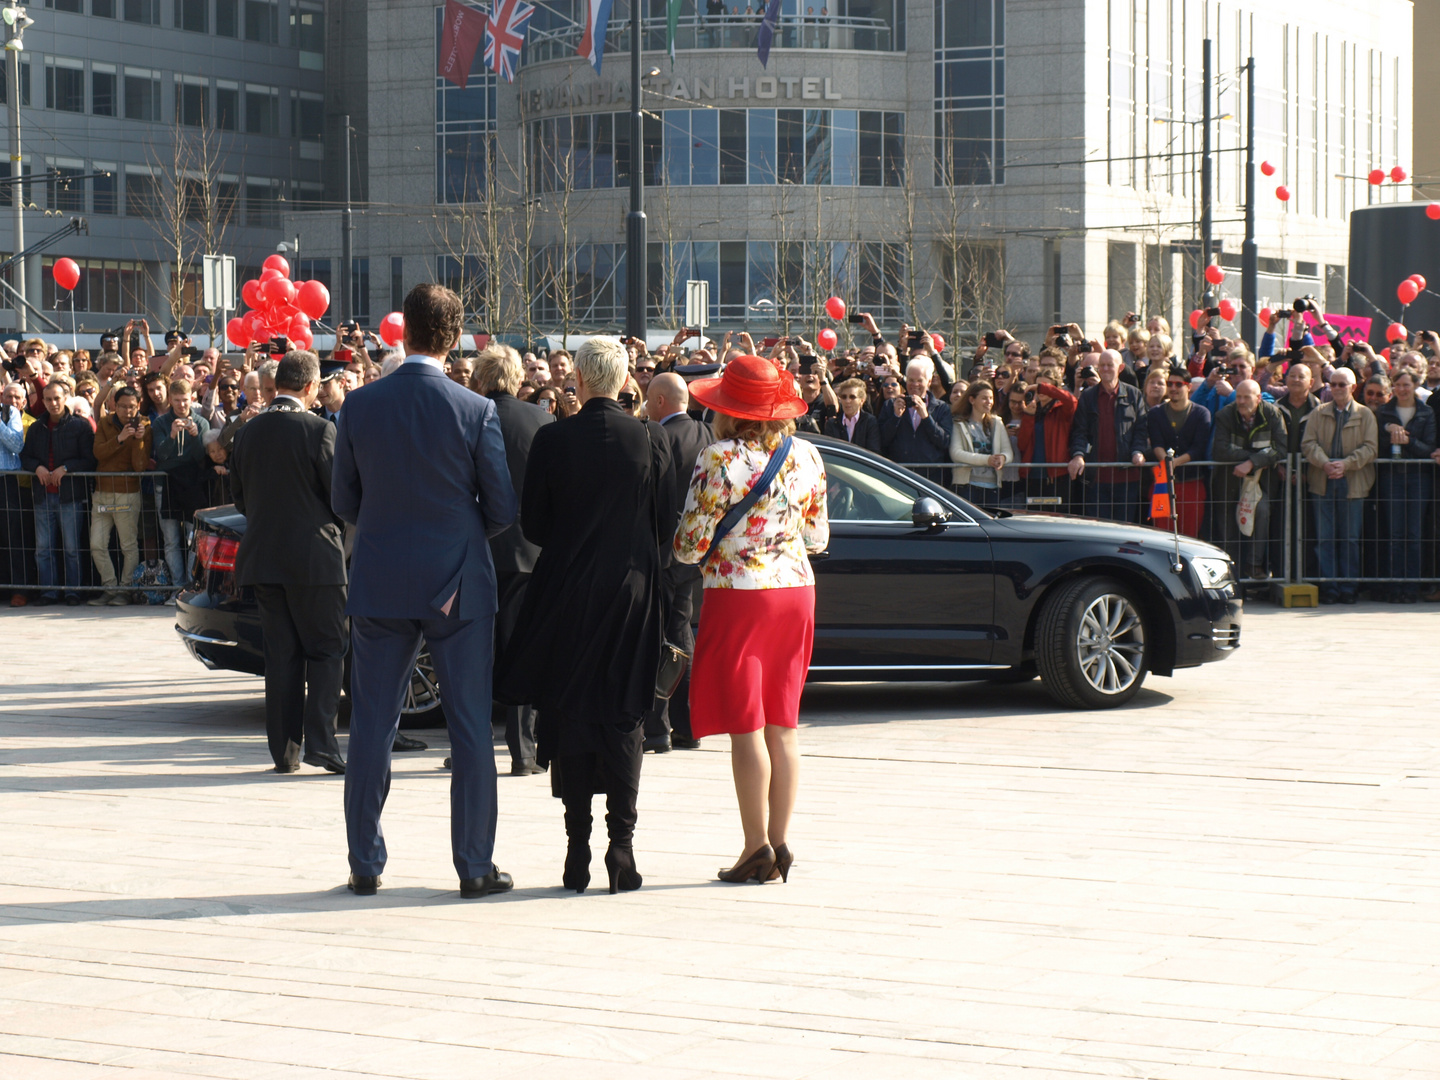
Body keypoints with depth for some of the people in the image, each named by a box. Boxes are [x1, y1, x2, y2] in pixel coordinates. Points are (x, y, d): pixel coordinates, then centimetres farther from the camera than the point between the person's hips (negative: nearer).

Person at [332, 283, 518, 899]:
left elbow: (343, 500, 5)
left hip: (379, 585, 2)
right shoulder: (476, 413, -9)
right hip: (458, 583, -2)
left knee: (371, 729, 9)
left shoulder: (359, 405, -4)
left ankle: (365, 865, 13)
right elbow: (503, 508, -3)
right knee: (470, 729, 5)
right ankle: (475, 866, 7)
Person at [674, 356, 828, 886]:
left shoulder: (721, 459, -13)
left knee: (746, 728, 0)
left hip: (738, 597, -5)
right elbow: (818, 538, 12)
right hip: (796, 590, 5)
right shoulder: (806, 456, 4)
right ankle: (780, 843, 13)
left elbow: (691, 545, -12)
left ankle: (757, 847, 2)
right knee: (782, 725, 11)